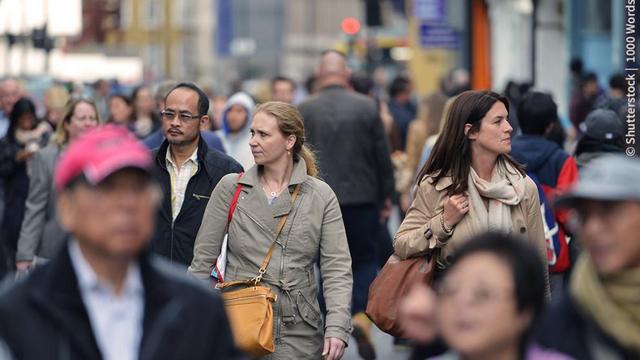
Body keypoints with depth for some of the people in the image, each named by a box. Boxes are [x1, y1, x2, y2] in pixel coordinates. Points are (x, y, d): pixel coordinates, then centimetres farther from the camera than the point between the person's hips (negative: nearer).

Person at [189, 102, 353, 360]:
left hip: (299, 331, 0)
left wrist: (337, 327, -14)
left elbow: (337, 268, -2)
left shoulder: (321, 196, 2)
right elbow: (203, 259, 6)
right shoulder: (230, 188, 3)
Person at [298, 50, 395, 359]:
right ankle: (362, 316, -12)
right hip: (362, 198, 0)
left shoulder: (304, 111, -2)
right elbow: (382, 157, 0)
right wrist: (386, 196, 10)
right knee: (365, 260, 10)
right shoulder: (367, 107, -3)